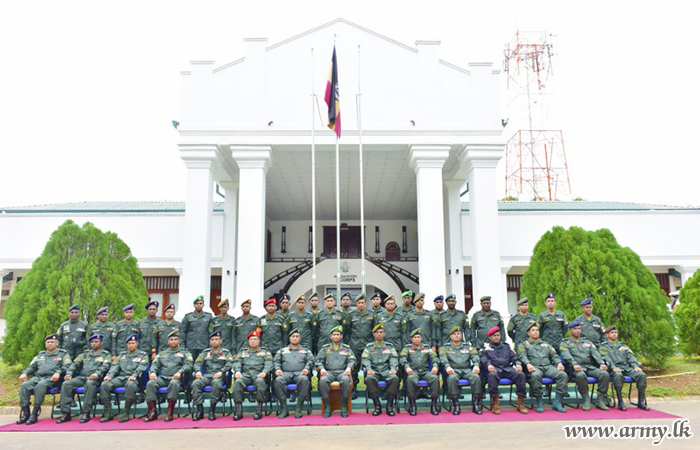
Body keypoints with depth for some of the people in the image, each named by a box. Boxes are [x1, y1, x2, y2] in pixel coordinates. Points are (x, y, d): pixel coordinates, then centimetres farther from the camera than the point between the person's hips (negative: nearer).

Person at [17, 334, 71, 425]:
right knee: (25, 386, -25)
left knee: (40, 385, -37)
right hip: (38, 377, 5)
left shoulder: (63, 354, 15)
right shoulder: (40, 355, 31)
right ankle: (25, 413, -25)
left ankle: (34, 414, -37)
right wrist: (24, 373, 7)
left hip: (52, 379, -5)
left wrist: (58, 372, -18)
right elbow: (31, 367, 29)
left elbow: (67, 366, 1)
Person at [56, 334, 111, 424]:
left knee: (90, 384, -39)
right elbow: (75, 364, 18)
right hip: (81, 377, 5)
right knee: (66, 384, -23)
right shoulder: (85, 354, 28)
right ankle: (65, 414, -23)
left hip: (94, 378, -5)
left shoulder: (106, 355, 13)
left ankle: (86, 413, -36)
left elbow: (105, 367, -5)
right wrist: (69, 373, -2)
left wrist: (97, 373, -25)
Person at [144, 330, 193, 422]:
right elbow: (155, 364, 18)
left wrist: (180, 372, -17)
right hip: (162, 377, 4)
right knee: (150, 383, -28)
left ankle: (170, 413, -36)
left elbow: (188, 365, 2)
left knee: (174, 383, -39)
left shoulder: (184, 352, 17)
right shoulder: (162, 353, 29)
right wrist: (153, 372, -5)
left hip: (175, 378, -3)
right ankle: (153, 412, -27)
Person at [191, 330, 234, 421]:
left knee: (216, 383, -39)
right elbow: (198, 363, 14)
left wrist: (221, 372, -18)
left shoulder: (226, 352, 14)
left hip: (219, 376, -3)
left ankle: (212, 410, -30)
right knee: (196, 383, -29)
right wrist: (198, 371, -9)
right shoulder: (206, 352, 23)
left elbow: (229, 363, -1)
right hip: (207, 376, 3)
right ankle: (199, 411, -24)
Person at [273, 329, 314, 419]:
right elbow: (276, 361, 17)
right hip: (285, 373, 1)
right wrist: (277, 369, -4)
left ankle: (299, 409, -33)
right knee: (278, 381, -35)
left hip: (300, 373, -1)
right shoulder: (282, 350, 28)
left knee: (304, 380, -38)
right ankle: (284, 409, -28)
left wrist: (306, 369, -10)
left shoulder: (306, 350, 26)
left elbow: (310, 361, 11)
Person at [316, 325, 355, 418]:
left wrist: (349, 368, -11)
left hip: (342, 372, -1)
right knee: (323, 380, -35)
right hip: (329, 372, 1)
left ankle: (344, 408, -27)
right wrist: (321, 368, -8)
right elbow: (318, 360, 12)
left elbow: (352, 360, 10)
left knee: (345, 380, -37)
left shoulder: (347, 348, 19)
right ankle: (327, 408, -25)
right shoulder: (325, 348, 20)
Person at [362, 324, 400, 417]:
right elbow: (365, 360, 4)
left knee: (395, 378, -33)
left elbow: (394, 359, 6)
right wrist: (369, 369, -17)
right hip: (374, 372, 0)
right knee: (369, 379, -35)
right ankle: (377, 406, -23)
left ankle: (389, 406, -23)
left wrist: (393, 369, -15)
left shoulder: (390, 346, 16)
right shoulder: (368, 347, 14)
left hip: (387, 371, 0)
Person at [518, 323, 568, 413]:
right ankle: (540, 403, -27)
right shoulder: (524, 344, 17)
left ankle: (557, 402, -23)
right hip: (535, 367, -4)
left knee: (563, 375, -25)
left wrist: (559, 363, 0)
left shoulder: (546, 344, 30)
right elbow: (522, 356, 1)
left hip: (548, 366, 4)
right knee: (535, 375, -40)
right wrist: (528, 364, -20)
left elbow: (554, 355, 22)